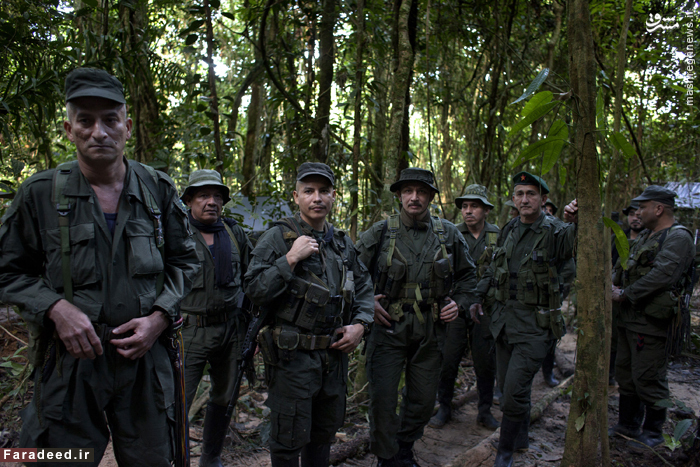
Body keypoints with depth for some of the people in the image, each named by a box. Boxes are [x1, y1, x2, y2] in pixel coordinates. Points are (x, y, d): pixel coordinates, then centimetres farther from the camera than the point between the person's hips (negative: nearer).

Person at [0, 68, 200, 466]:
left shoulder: (158, 190, 1)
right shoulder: (40, 193, -3)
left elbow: (184, 261, 7)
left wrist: (159, 317, -7)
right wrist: (55, 307, -14)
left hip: (145, 356, 2)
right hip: (70, 361, -1)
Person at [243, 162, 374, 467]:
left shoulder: (342, 243, 8)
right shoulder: (277, 238, -9)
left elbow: (363, 286, 16)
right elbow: (255, 291, -16)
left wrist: (360, 324, 1)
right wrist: (290, 259, -24)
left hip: (335, 353, 6)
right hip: (293, 356, -5)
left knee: (325, 432, 21)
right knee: (290, 439, 6)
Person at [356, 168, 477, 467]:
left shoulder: (449, 234, 5)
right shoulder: (380, 233, -3)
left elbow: (468, 275, 18)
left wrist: (459, 302, 4)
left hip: (430, 330, 3)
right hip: (388, 327, -2)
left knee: (423, 400, 13)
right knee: (382, 397, -3)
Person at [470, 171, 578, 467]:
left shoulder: (556, 233, -10)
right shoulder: (508, 231, 8)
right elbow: (493, 269, 20)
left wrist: (581, 222, -45)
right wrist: (478, 297, 15)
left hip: (535, 325, -6)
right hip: (504, 318, 6)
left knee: (514, 393, -7)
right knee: (507, 386, 17)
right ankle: (520, 439, 40)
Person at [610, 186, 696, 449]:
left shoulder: (679, 238, -14)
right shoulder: (645, 236, 16)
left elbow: (662, 275, -25)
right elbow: (623, 263, 20)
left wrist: (625, 295, -19)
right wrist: (613, 285, 1)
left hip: (651, 322, -10)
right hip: (628, 318, 10)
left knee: (647, 378, -1)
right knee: (625, 373, 17)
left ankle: (654, 432, 18)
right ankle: (628, 424, 32)